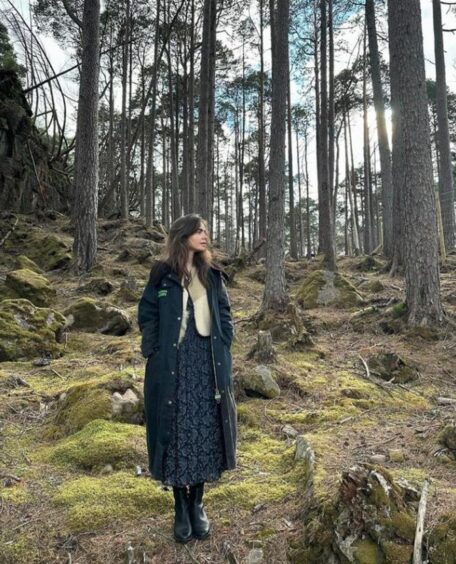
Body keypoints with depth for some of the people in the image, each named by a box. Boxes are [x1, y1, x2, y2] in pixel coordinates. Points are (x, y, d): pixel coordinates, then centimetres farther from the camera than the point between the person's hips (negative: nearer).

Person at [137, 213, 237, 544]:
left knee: (206, 431, 6)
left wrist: (222, 348, 1)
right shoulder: (162, 275, 0)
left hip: (208, 365, 3)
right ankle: (181, 508, 20)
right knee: (176, 432, 4)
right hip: (172, 366, -2)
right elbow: (147, 316, 2)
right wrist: (156, 352, -4)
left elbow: (225, 315, 11)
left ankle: (198, 504, 24)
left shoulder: (212, 275, 8)